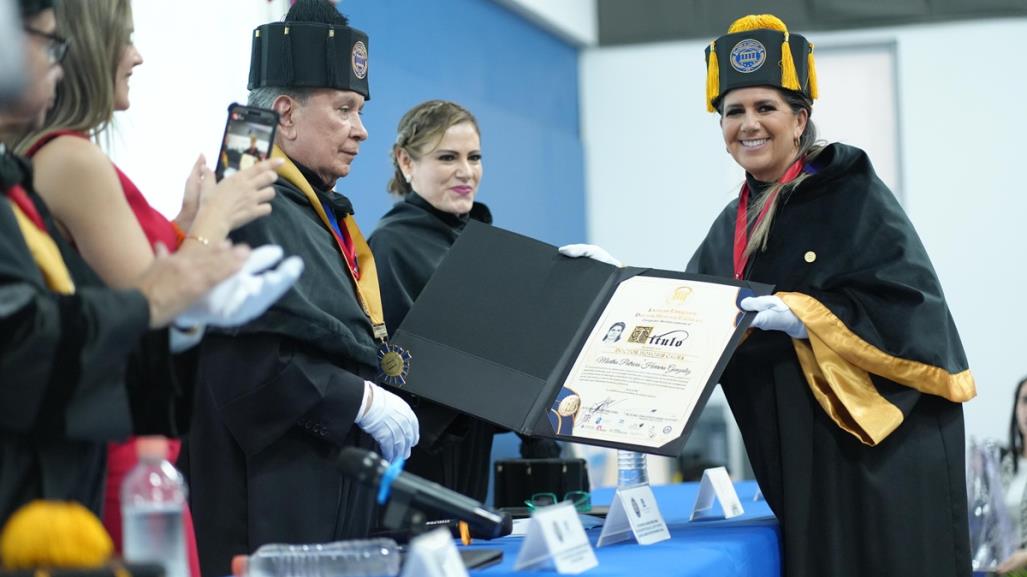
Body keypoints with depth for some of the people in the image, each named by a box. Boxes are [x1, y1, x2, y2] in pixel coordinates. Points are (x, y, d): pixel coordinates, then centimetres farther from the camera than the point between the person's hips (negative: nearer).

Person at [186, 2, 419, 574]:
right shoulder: (251, 209, -13)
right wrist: (362, 401, -17)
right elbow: (245, 354, -23)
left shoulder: (318, 209, 18)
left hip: (338, 492, 10)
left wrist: (390, 399, 8)